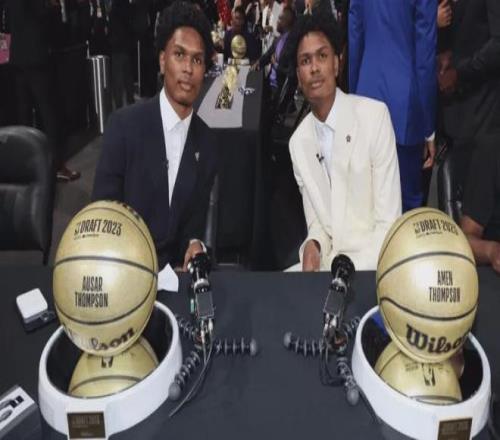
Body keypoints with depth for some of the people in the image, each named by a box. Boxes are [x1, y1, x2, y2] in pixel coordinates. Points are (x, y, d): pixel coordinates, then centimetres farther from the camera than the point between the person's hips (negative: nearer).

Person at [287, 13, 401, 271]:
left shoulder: (375, 115, -10)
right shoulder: (298, 142, 4)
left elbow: (389, 220, -11)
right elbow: (315, 219, 10)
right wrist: (313, 245, -11)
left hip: (371, 265, -4)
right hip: (325, 262, 4)